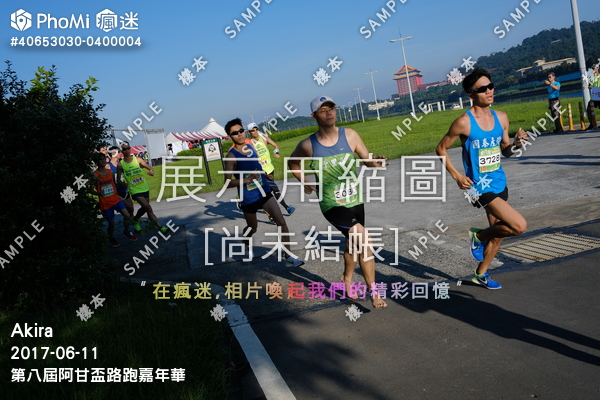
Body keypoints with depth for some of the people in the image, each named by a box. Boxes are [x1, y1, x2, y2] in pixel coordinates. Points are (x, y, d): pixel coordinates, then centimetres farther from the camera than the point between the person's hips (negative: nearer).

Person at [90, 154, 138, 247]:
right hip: (105, 203, -4)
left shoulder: (110, 172, 6)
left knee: (127, 215, -11)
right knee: (111, 223, 3)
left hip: (115, 199, 4)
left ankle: (126, 231, 15)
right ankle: (111, 238, 32)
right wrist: (99, 193, -30)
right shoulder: (95, 175, -9)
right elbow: (91, 190, -10)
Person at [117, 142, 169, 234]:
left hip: (145, 188, 4)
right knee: (148, 207, -16)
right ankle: (159, 226, -15)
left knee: (144, 208, 17)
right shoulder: (121, 165, -3)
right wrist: (123, 184, -19)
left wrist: (151, 171, -19)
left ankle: (135, 220, 45)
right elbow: (118, 179, 3)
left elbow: (150, 168, 4)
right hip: (135, 191, -4)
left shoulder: (137, 159, 2)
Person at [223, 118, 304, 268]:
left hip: (264, 192, 5)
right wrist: (248, 179, -30)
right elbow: (228, 183, -20)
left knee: (281, 222, -8)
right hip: (248, 199, -5)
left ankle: (289, 257, -2)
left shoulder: (251, 147, 4)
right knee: (252, 228, 15)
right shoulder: (231, 156, -16)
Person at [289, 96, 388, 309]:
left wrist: (376, 162, -30)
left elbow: (367, 160, -8)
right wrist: (305, 182, 3)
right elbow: (292, 162, 11)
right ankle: (373, 291, -9)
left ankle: (347, 279, 51)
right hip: (332, 205, -4)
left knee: (354, 242, 22)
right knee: (364, 239, -22)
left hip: (356, 201, 4)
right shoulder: (308, 145, -10)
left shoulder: (349, 135, -6)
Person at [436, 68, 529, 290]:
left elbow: (505, 150, 13)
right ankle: (478, 236, 10)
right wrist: (457, 176, -12)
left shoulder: (501, 117, 3)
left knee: (498, 232, 16)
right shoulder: (464, 122, -15)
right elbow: (441, 148, -5)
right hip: (481, 187, -7)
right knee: (519, 225, -16)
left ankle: (481, 274, 35)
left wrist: (516, 143, -9)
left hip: (500, 183, 7)